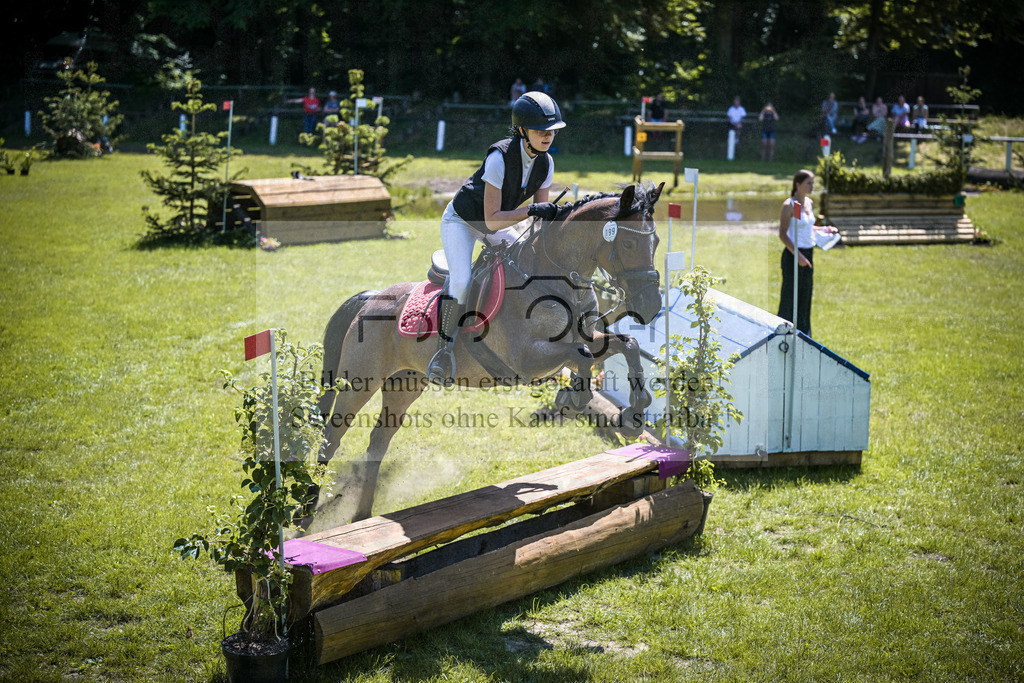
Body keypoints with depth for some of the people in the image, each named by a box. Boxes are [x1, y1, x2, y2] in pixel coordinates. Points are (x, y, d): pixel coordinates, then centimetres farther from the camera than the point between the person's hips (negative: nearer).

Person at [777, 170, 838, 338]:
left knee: (805, 295, 12)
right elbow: (782, 234, -15)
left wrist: (824, 229, 7)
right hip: (793, 255, -8)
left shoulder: (809, 203, 10)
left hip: (808, 254, 8)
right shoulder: (789, 205, -13)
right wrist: (797, 255, -22)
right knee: (790, 297, -1)